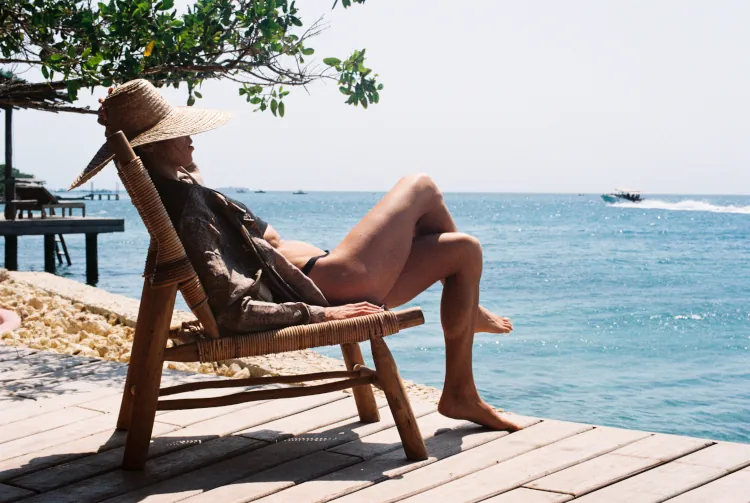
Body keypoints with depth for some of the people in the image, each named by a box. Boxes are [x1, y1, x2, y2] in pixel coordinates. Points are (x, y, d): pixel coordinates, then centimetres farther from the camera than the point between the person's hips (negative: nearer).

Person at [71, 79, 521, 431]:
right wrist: (319, 314, -27)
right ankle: (468, 309, 25)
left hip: (320, 283, 11)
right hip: (331, 287, -11)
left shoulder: (174, 191, 11)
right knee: (421, 186, 4)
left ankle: (461, 394, 20)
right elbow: (230, 310, -30)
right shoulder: (185, 203, -22)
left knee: (463, 249, 15)